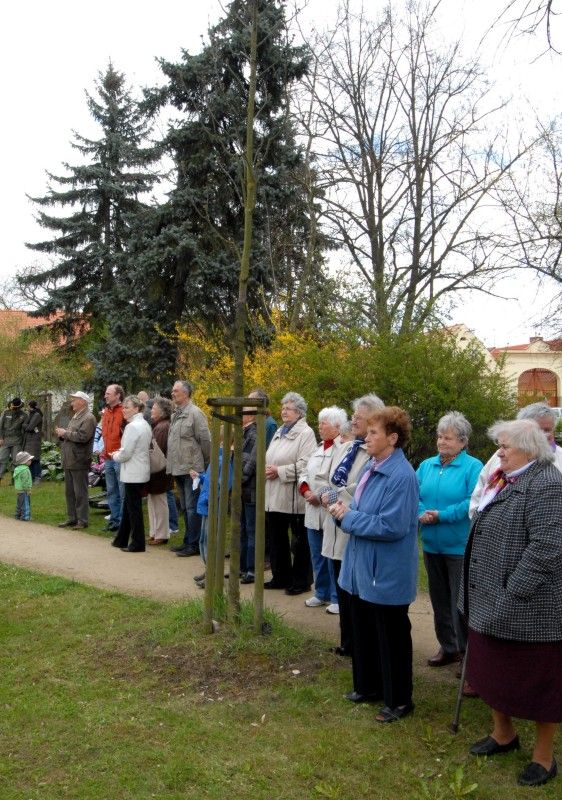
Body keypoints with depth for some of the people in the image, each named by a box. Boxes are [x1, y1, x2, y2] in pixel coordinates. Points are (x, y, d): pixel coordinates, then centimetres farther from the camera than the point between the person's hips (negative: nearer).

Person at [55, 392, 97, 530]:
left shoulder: (88, 418, -12)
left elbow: (82, 436, -24)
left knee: (80, 493, -3)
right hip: (69, 461, 9)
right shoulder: (75, 417, 18)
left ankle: (82, 520, 5)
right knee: (69, 492, 15)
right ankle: (71, 518, 24)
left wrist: (65, 433, -14)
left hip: (79, 461, -9)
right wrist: (62, 434, 5)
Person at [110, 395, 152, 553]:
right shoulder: (145, 424, 11)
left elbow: (125, 454, -19)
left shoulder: (132, 426, -18)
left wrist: (114, 456, 0)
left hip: (133, 474, -9)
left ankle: (137, 544, 7)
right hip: (140, 472, 9)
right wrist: (120, 453, 11)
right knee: (128, 506, 17)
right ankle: (121, 540, 27)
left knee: (133, 509, 0)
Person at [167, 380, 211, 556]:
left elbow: (205, 441, -13)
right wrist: (172, 464, 15)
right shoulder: (176, 415, 14)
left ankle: (194, 544, 3)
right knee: (185, 508, 15)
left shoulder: (195, 413, -12)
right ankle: (188, 542, 24)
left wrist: (206, 466, -9)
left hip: (192, 469, -9)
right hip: (179, 469, 9)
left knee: (192, 508, -4)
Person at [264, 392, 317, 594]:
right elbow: (269, 457, 21)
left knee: (299, 541, 4)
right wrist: (267, 469, -1)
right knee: (276, 538, 16)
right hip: (274, 496, 8)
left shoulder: (305, 433, -9)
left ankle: (301, 581, 16)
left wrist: (279, 471, -18)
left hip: (293, 496, -8)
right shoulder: (279, 432, 17)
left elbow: (305, 464, -20)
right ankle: (280, 577, 30)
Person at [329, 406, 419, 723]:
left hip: (387, 573, -9)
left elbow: (392, 527, -27)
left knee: (391, 637, 8)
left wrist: (348, 517, -19)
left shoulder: (402, 476, -24)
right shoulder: (372, 467, 4)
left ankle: (399, 701, 25)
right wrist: (344, 510, -5)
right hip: (362, 567, 9)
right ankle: (368, 686, 40)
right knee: (363, 631, 22)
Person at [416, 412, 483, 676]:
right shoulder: (426, 465, 9)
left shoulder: (473, 467, -9)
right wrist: (422, 513, -13)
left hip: (460, 547, -6)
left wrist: (442, 515, -21)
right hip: (431, 545, 6)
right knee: (439, 600, 17)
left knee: (461, 605, -2)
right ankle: (448, 647, 34)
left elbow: (473, 502, -18)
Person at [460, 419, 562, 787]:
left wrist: (512, 594, -25)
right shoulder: (509, 480, 10)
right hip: (492, 601, 9)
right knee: (493, 670, 20)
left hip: (527, 606, -9)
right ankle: (503, 734, 40)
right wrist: (481, 591, 17)